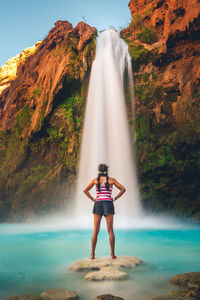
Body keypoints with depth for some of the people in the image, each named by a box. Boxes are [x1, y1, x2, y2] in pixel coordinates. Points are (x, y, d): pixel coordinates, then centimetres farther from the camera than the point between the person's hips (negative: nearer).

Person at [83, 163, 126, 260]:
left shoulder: (95, 179, 7)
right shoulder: (111, 180, 5)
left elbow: (85, 190, 8)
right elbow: (123, 189, 2)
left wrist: (93, 199, 8)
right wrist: (114, 198, 4)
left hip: (98, 204, 1)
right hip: (108, 204, 0)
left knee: (95, 231, 4)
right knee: (110, 230, 3)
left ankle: (92, 254, 5)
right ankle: (113, 254, 5)